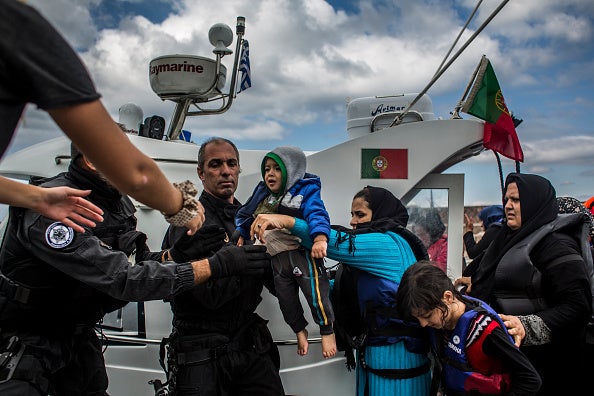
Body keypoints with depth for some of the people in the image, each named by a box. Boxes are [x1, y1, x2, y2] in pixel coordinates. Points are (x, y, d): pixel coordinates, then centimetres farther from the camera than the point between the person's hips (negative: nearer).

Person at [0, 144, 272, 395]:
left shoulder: (121, 204, -2)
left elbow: (139, 266, 4)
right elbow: (123, 279, -35)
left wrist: (176, 253, -17)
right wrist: (216, 265, -35)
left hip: (78, 336, 7)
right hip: (24, 341, -7)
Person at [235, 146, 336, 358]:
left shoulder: (304, 191, -4)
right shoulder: (263, 194, 15)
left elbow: (316, 213, -21)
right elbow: (246, 215, 26)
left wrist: (320, 238, -38)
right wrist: (240, 235, 14)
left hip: (303, 252, -6)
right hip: (278, 258, 6)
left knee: (315, 293, -6)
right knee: (286, 299, 11)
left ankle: (327, 331, 20)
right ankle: (300, 331, 36)